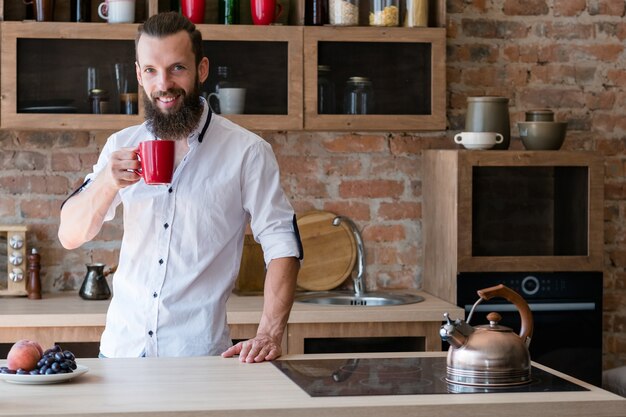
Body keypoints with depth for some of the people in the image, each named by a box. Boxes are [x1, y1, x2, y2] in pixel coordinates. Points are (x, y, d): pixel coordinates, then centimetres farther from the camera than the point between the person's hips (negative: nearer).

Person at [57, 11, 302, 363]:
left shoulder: (247, 152, -6)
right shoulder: (122, 146, 6)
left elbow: (282, 245, -9)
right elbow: (70, 237, 4)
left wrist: (269, 334, -22)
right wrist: (107, 183, -16)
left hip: (199, 353, -3)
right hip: (121, 347, 4)